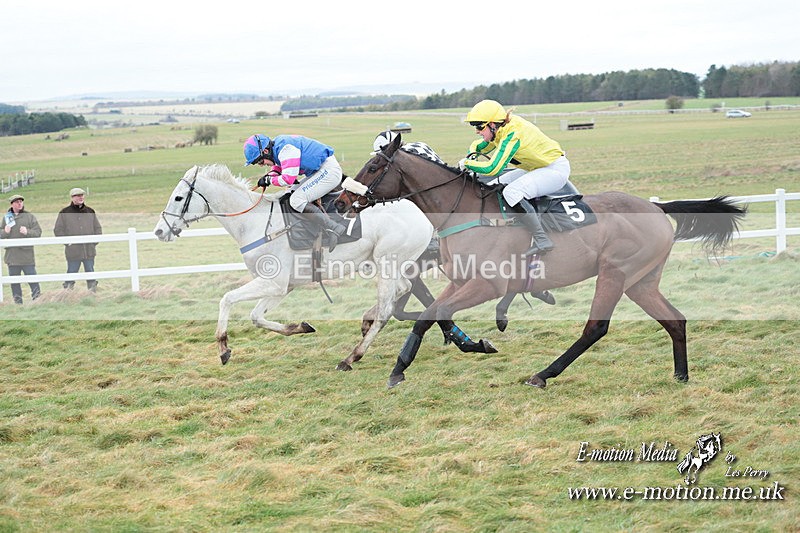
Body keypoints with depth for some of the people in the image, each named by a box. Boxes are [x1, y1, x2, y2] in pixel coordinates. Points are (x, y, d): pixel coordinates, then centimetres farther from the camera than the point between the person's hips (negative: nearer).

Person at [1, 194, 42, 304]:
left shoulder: (29, 216, 4)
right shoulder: (6, 218, 11)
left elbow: (38, 232, 0)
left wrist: (27, 232, -18)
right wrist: (5, 232, -9)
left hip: (26, 253, -3)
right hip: (12, 255, 3)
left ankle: (37, 297, 3)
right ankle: (17, 302, 13)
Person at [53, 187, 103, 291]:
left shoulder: (90, 212, 11)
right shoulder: (64, 213, 0)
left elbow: (98, 228, 16)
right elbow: (58, 230, 2)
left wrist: (94, 241, 3)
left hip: (89, 250, 3)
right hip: (73, 251, -3)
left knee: (90, 272, 8)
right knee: (71, 272, -2)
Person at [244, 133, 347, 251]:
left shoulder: (285, 148, -22)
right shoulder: (276, 146, 8)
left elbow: (288, 179, -26)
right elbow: (278, 166, 26)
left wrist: (269, 180, -10)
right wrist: (270, 175, 5)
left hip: (329, 170, -11)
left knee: (296, 201, -15)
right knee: (294, 192, 17)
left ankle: (334, 228, -21)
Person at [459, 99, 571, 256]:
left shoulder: (512, 134, -26)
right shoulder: (501, 129, 2)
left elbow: (492, 168, -31)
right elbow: (478, 146, 18)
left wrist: (467, 164, -18)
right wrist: (469, 158, -5)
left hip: (556, 169, -11)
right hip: (540, 167, 11)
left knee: (512, 192, -27)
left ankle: (542, 241, -27)